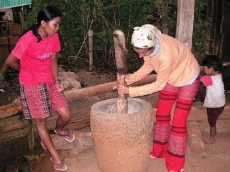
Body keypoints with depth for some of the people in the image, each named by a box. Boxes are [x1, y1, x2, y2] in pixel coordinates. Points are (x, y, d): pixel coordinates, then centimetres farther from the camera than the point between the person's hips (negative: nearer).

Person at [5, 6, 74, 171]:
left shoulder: (54, 37, -5)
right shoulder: (27, 40, -24)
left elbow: (53, 60, 4)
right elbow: (10, 61, -14)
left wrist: (57, 80, -9)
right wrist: (27, 71, 4)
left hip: (50, 82, 5)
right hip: (32, 85, -5)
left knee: (66, 115, 2)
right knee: (41, 121, 6)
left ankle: (59, 129, 39)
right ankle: (55, 156, 21)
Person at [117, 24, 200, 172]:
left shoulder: (166, 54, -42)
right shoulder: (148, 44, -22)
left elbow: (158, 85, -29)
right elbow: (148, 65, -5)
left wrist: (130, 90, -28)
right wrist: (131, 78, -22)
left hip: (188, 78, -7)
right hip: (171, 77, 7)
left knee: (178, 123, -3)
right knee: (162, 114, 13)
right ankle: (159, 151, 32)